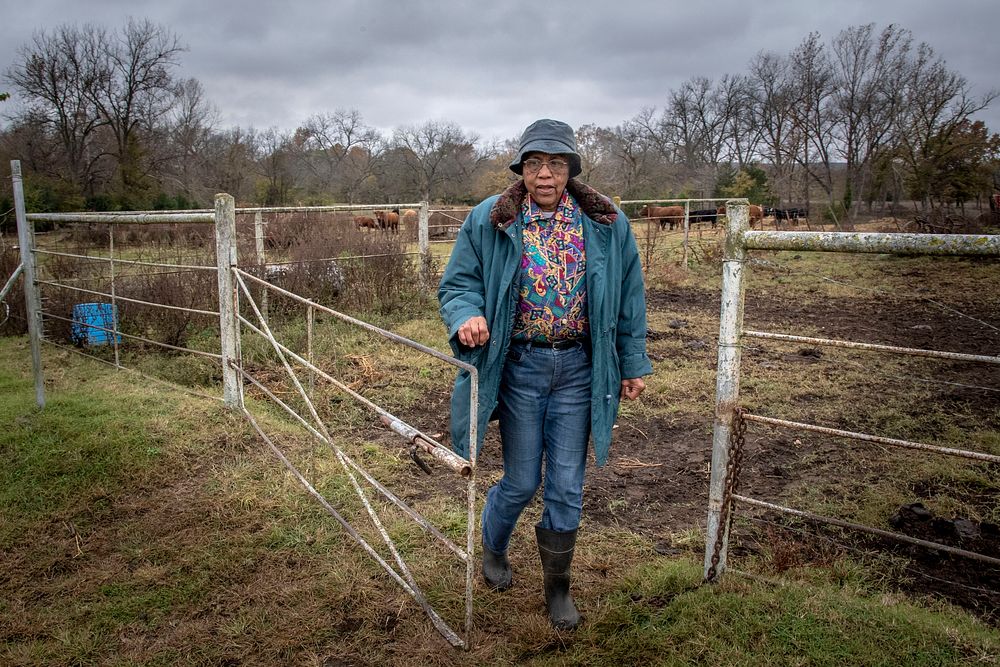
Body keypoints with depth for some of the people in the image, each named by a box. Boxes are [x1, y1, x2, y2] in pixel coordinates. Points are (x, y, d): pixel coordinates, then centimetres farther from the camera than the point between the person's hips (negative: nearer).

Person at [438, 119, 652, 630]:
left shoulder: (606, 223, 0)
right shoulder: (489, 221, -4)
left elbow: (628, 298, 7)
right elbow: (457, 283, 1)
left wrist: (633, 364, 8)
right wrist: (467, 317, -22)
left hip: (579, 369, 2)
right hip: (519, 367, -1)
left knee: (567, 487, 8)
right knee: (521, 481, 10)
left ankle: (558, 586, 31)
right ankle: (493, 549, 44)